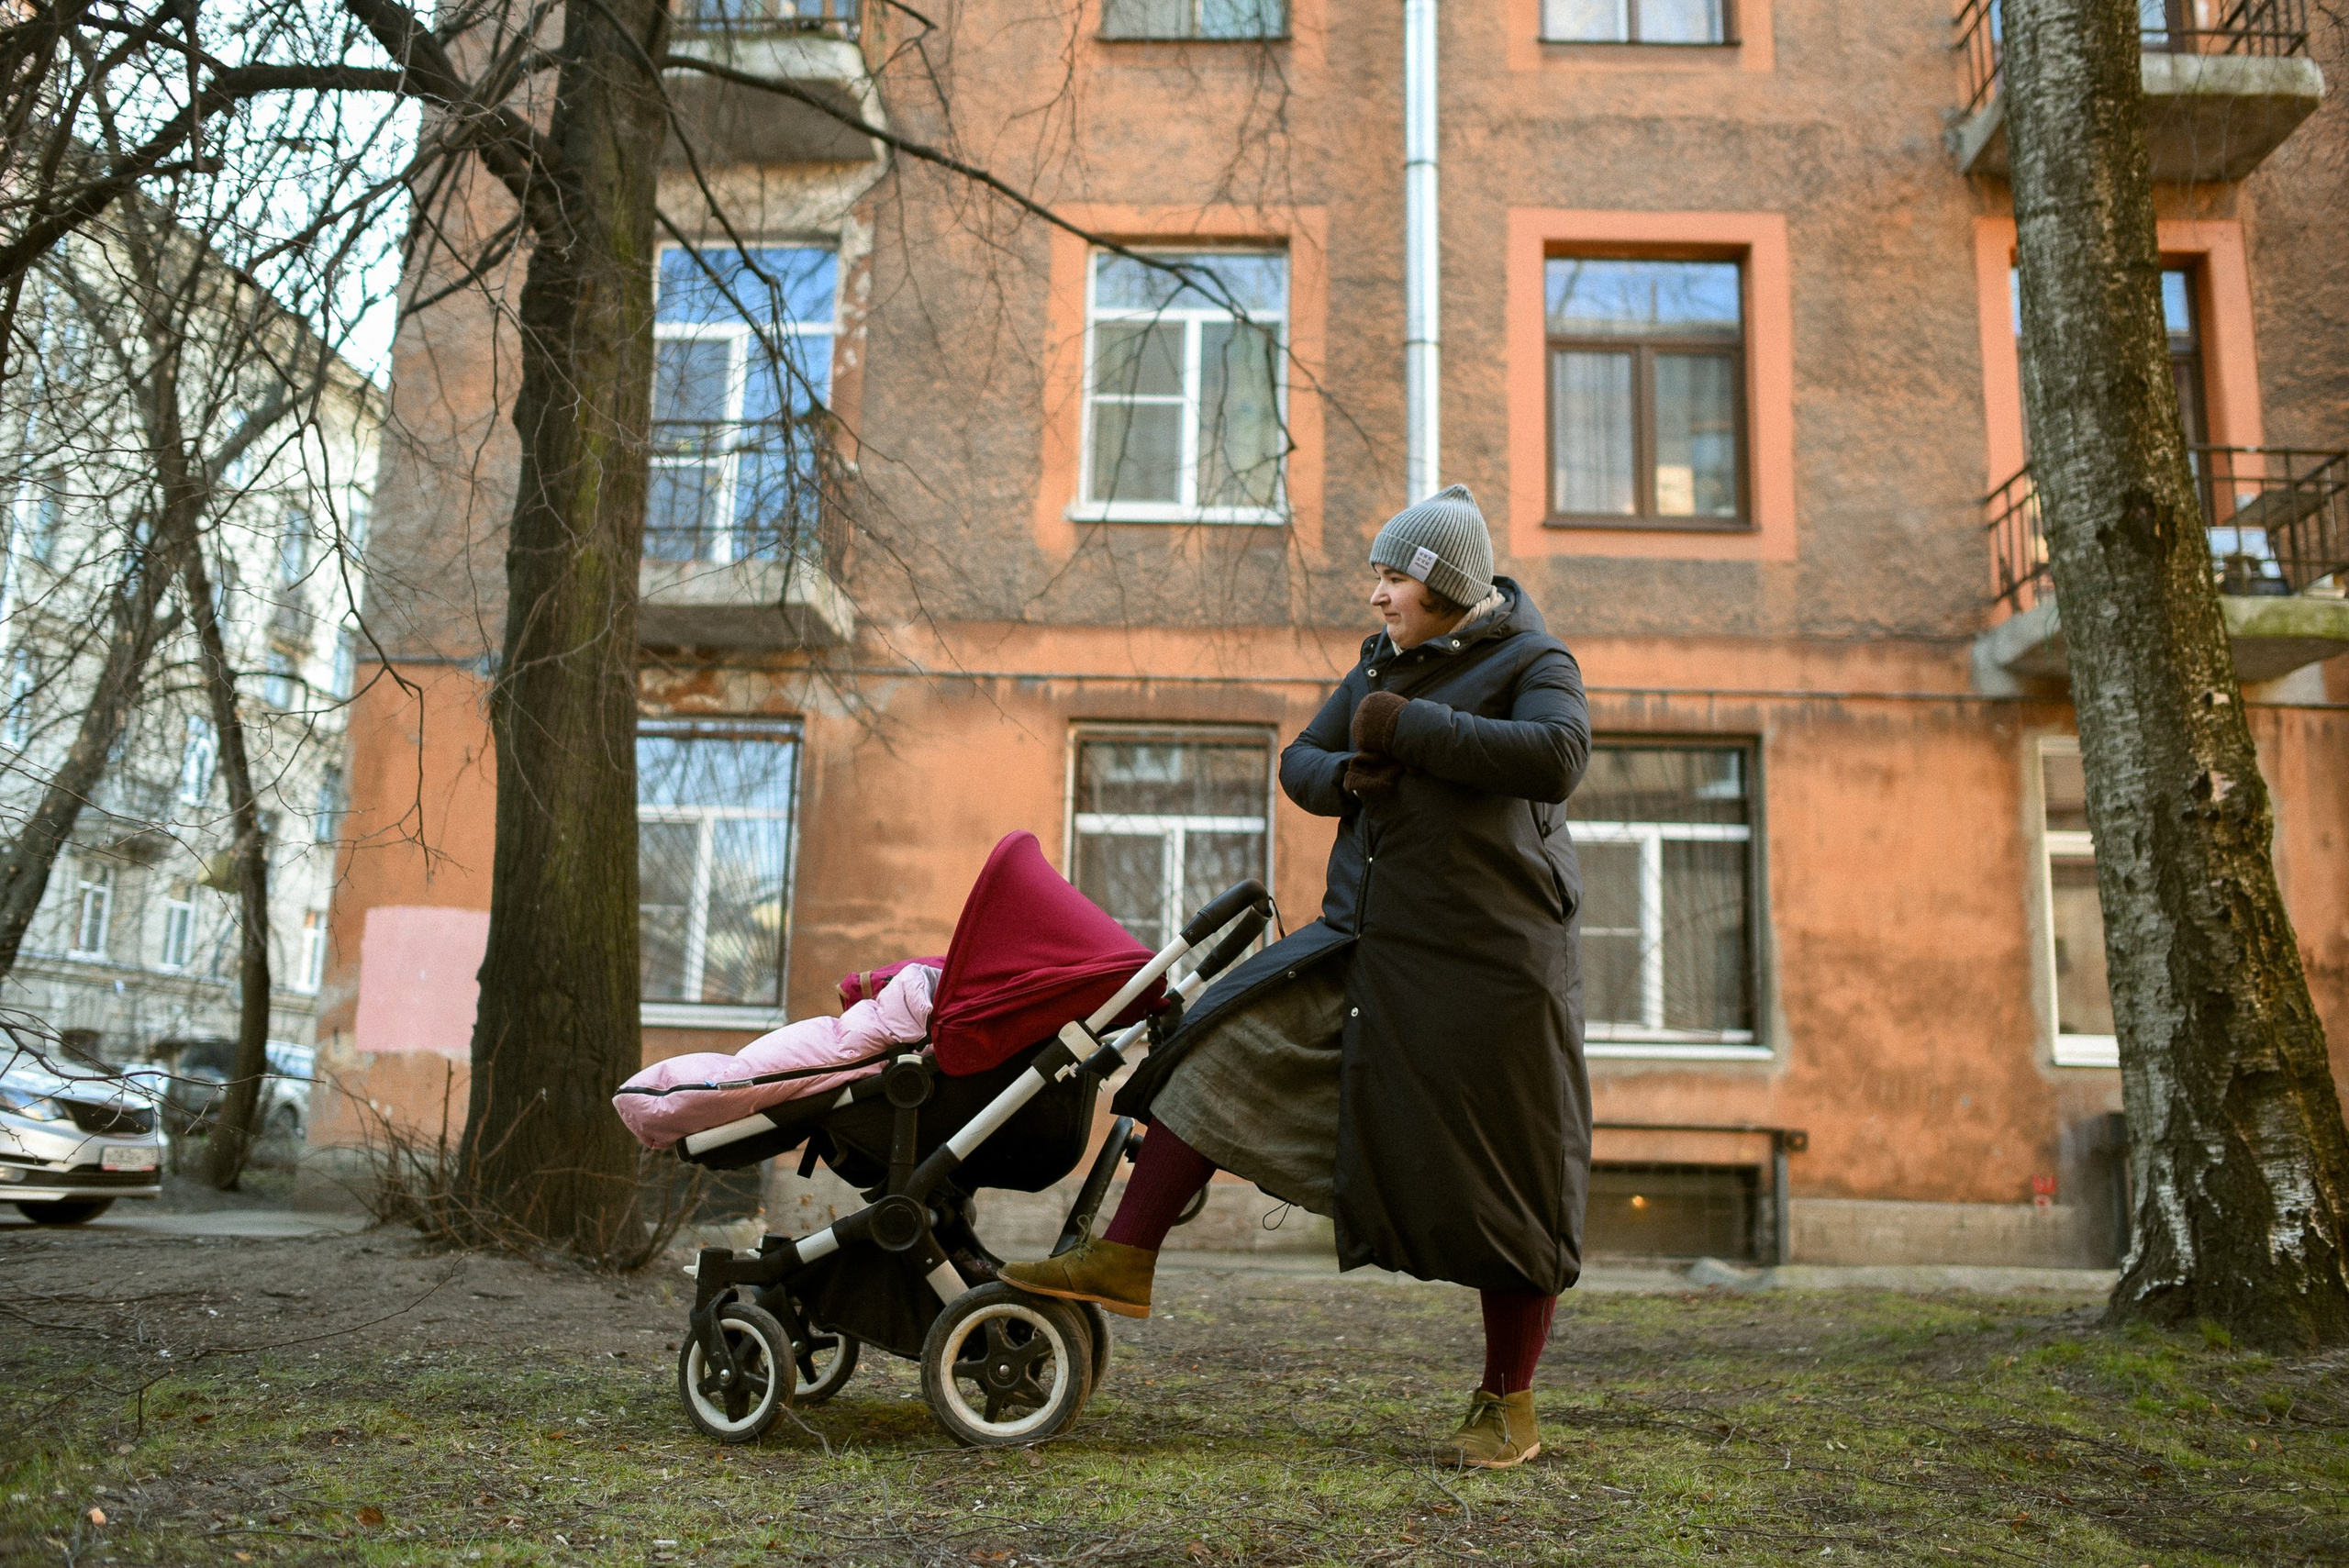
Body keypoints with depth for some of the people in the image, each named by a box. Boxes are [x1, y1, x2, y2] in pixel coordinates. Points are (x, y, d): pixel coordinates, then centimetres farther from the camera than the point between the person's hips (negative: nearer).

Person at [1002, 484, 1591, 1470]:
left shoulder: (1534, 662, -6)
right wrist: (1344, 774, -8)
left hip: (1487, 964, -6)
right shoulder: (1383, 665, 13)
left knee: (1504, 1182, 3)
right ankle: (1123, 1261, 0)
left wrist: (1410, 730, -23)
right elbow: (1299, 762, 16)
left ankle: (1509, 1406, 18)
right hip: (1371, 947, 6)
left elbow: (1557, 755, -26)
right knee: (1226, 1053, -5)